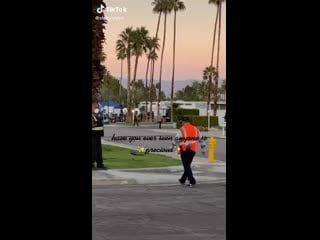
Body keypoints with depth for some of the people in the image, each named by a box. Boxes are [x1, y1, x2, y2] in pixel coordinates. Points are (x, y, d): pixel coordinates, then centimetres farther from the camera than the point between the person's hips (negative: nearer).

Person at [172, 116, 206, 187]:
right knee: (188, 165, 18)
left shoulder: (182, 129, -8)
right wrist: (203, 150, 21)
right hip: (193, 150, 5)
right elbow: (201, 140, 13)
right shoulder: (196, 129, 9)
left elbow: (176, 139, -7)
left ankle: (192, 181, -11)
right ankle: (183, 180, 30)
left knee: (186, 166, 0)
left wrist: (174, 144, 14)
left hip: (185, 150, -5)